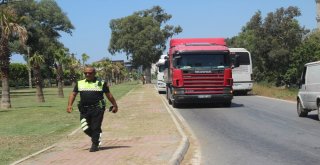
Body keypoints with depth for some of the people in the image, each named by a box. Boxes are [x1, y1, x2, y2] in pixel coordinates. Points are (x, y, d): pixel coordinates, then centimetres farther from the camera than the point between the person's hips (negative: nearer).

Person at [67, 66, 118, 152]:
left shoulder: (101, 83, 6)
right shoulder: (80, 83, 14)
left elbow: (109, 95, 11)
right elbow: (73, 94, 13)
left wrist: (115, 105, 12)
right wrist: (69, 105, 0)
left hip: (97, 109, -3)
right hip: (84, 109, 3)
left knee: (95, 128, -3)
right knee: (85, 128, 2)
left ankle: (95, 145, 10)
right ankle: (96, 138, 28)